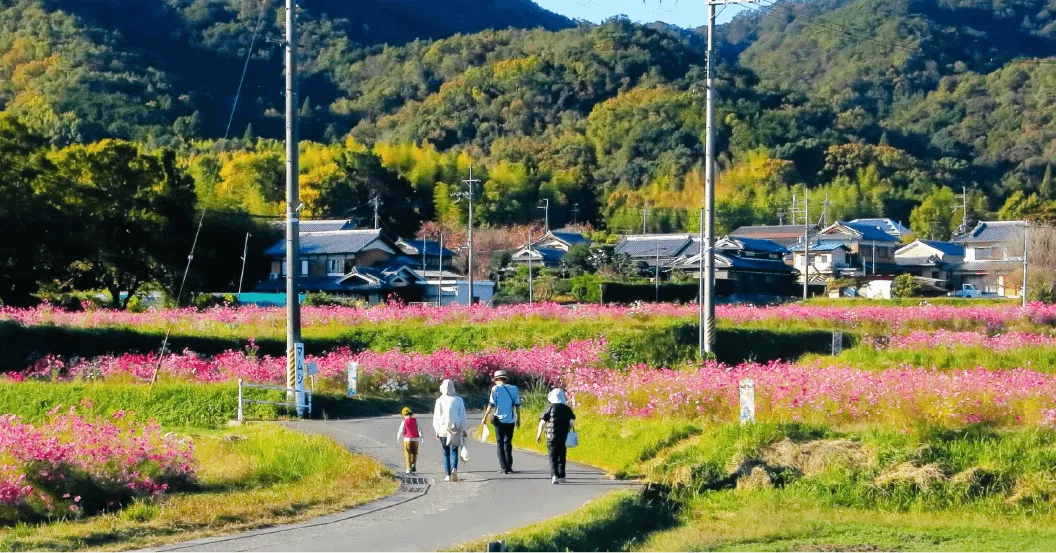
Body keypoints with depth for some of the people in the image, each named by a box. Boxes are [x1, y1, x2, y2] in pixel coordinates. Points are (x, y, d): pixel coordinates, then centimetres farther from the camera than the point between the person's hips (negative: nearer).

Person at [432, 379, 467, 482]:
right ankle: (454, 468, -19)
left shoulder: (439, 401, -3)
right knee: (454, 450, 6)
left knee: (446, 452, 9)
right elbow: (462, 416, 1)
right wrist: (463, 429, 9)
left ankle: (448, 475, 6)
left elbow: (436, 417, 0)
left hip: (443, 428, 0)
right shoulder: (458, 400, -1)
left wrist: (437, 431, 9)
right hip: (456, 428, 0)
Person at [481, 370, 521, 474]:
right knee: (508, 443, 16)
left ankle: (503, 467, -3)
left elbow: (491, 405, -7)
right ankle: (509, 466, 14)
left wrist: (485, 418, 0)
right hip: (511, 420, 3)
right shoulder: (514, 389, 4)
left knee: (500, 443, 4)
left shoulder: (496, 389, -5)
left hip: (499, 420, -3)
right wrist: (518, 419, 15)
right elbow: (517, 405, 5)